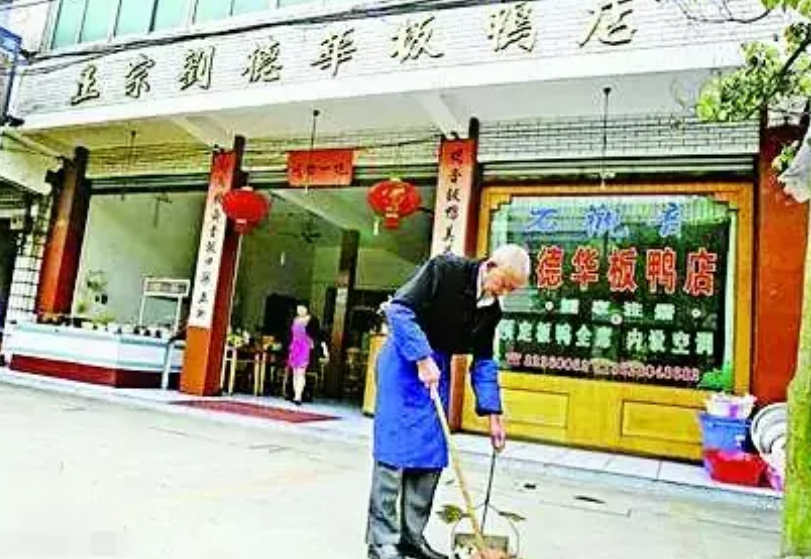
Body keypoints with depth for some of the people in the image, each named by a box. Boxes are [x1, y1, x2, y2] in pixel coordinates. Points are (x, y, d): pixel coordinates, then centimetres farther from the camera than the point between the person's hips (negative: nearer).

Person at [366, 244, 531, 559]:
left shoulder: (491, 309, 1)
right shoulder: (445, 269, -18)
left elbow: (483, 361, 8)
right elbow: (399, 309, -21)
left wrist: (493, 414, 4)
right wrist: (422, 358, -25)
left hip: (438, 367, 7)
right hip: (405, 360, -6)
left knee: (432, 453, 5)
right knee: (395, 450, -7)